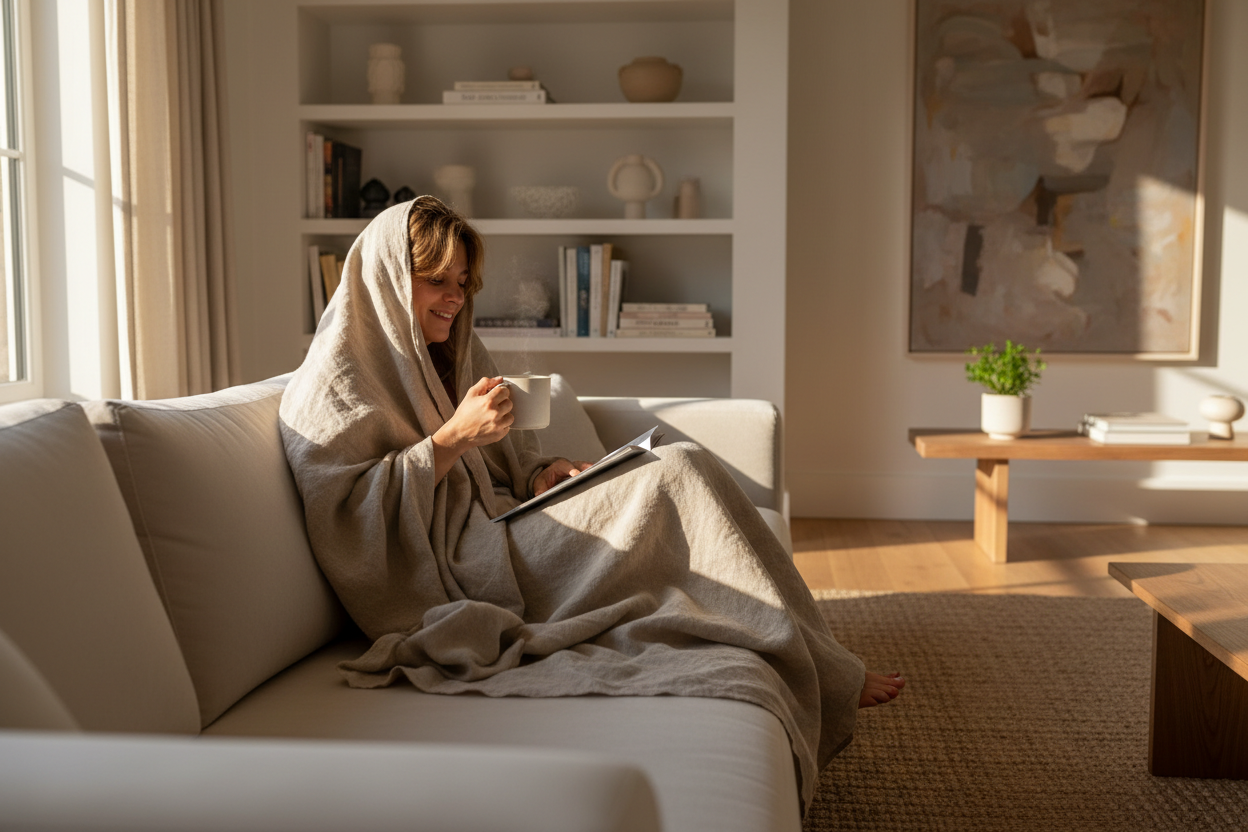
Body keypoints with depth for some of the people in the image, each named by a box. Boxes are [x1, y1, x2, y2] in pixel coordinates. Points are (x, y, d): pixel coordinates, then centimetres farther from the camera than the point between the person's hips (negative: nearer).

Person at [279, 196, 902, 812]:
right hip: (447, 574, -8)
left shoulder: (453, 353, 20)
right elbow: (347, 512, -15)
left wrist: (541, 474, 1)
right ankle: (822, 678, -14)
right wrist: (452, 438, -20)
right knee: (677, 475, -19)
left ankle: (818, 667, -14)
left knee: (682, 465, -13)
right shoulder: (336, 378, -5)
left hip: (497, 528, 9)